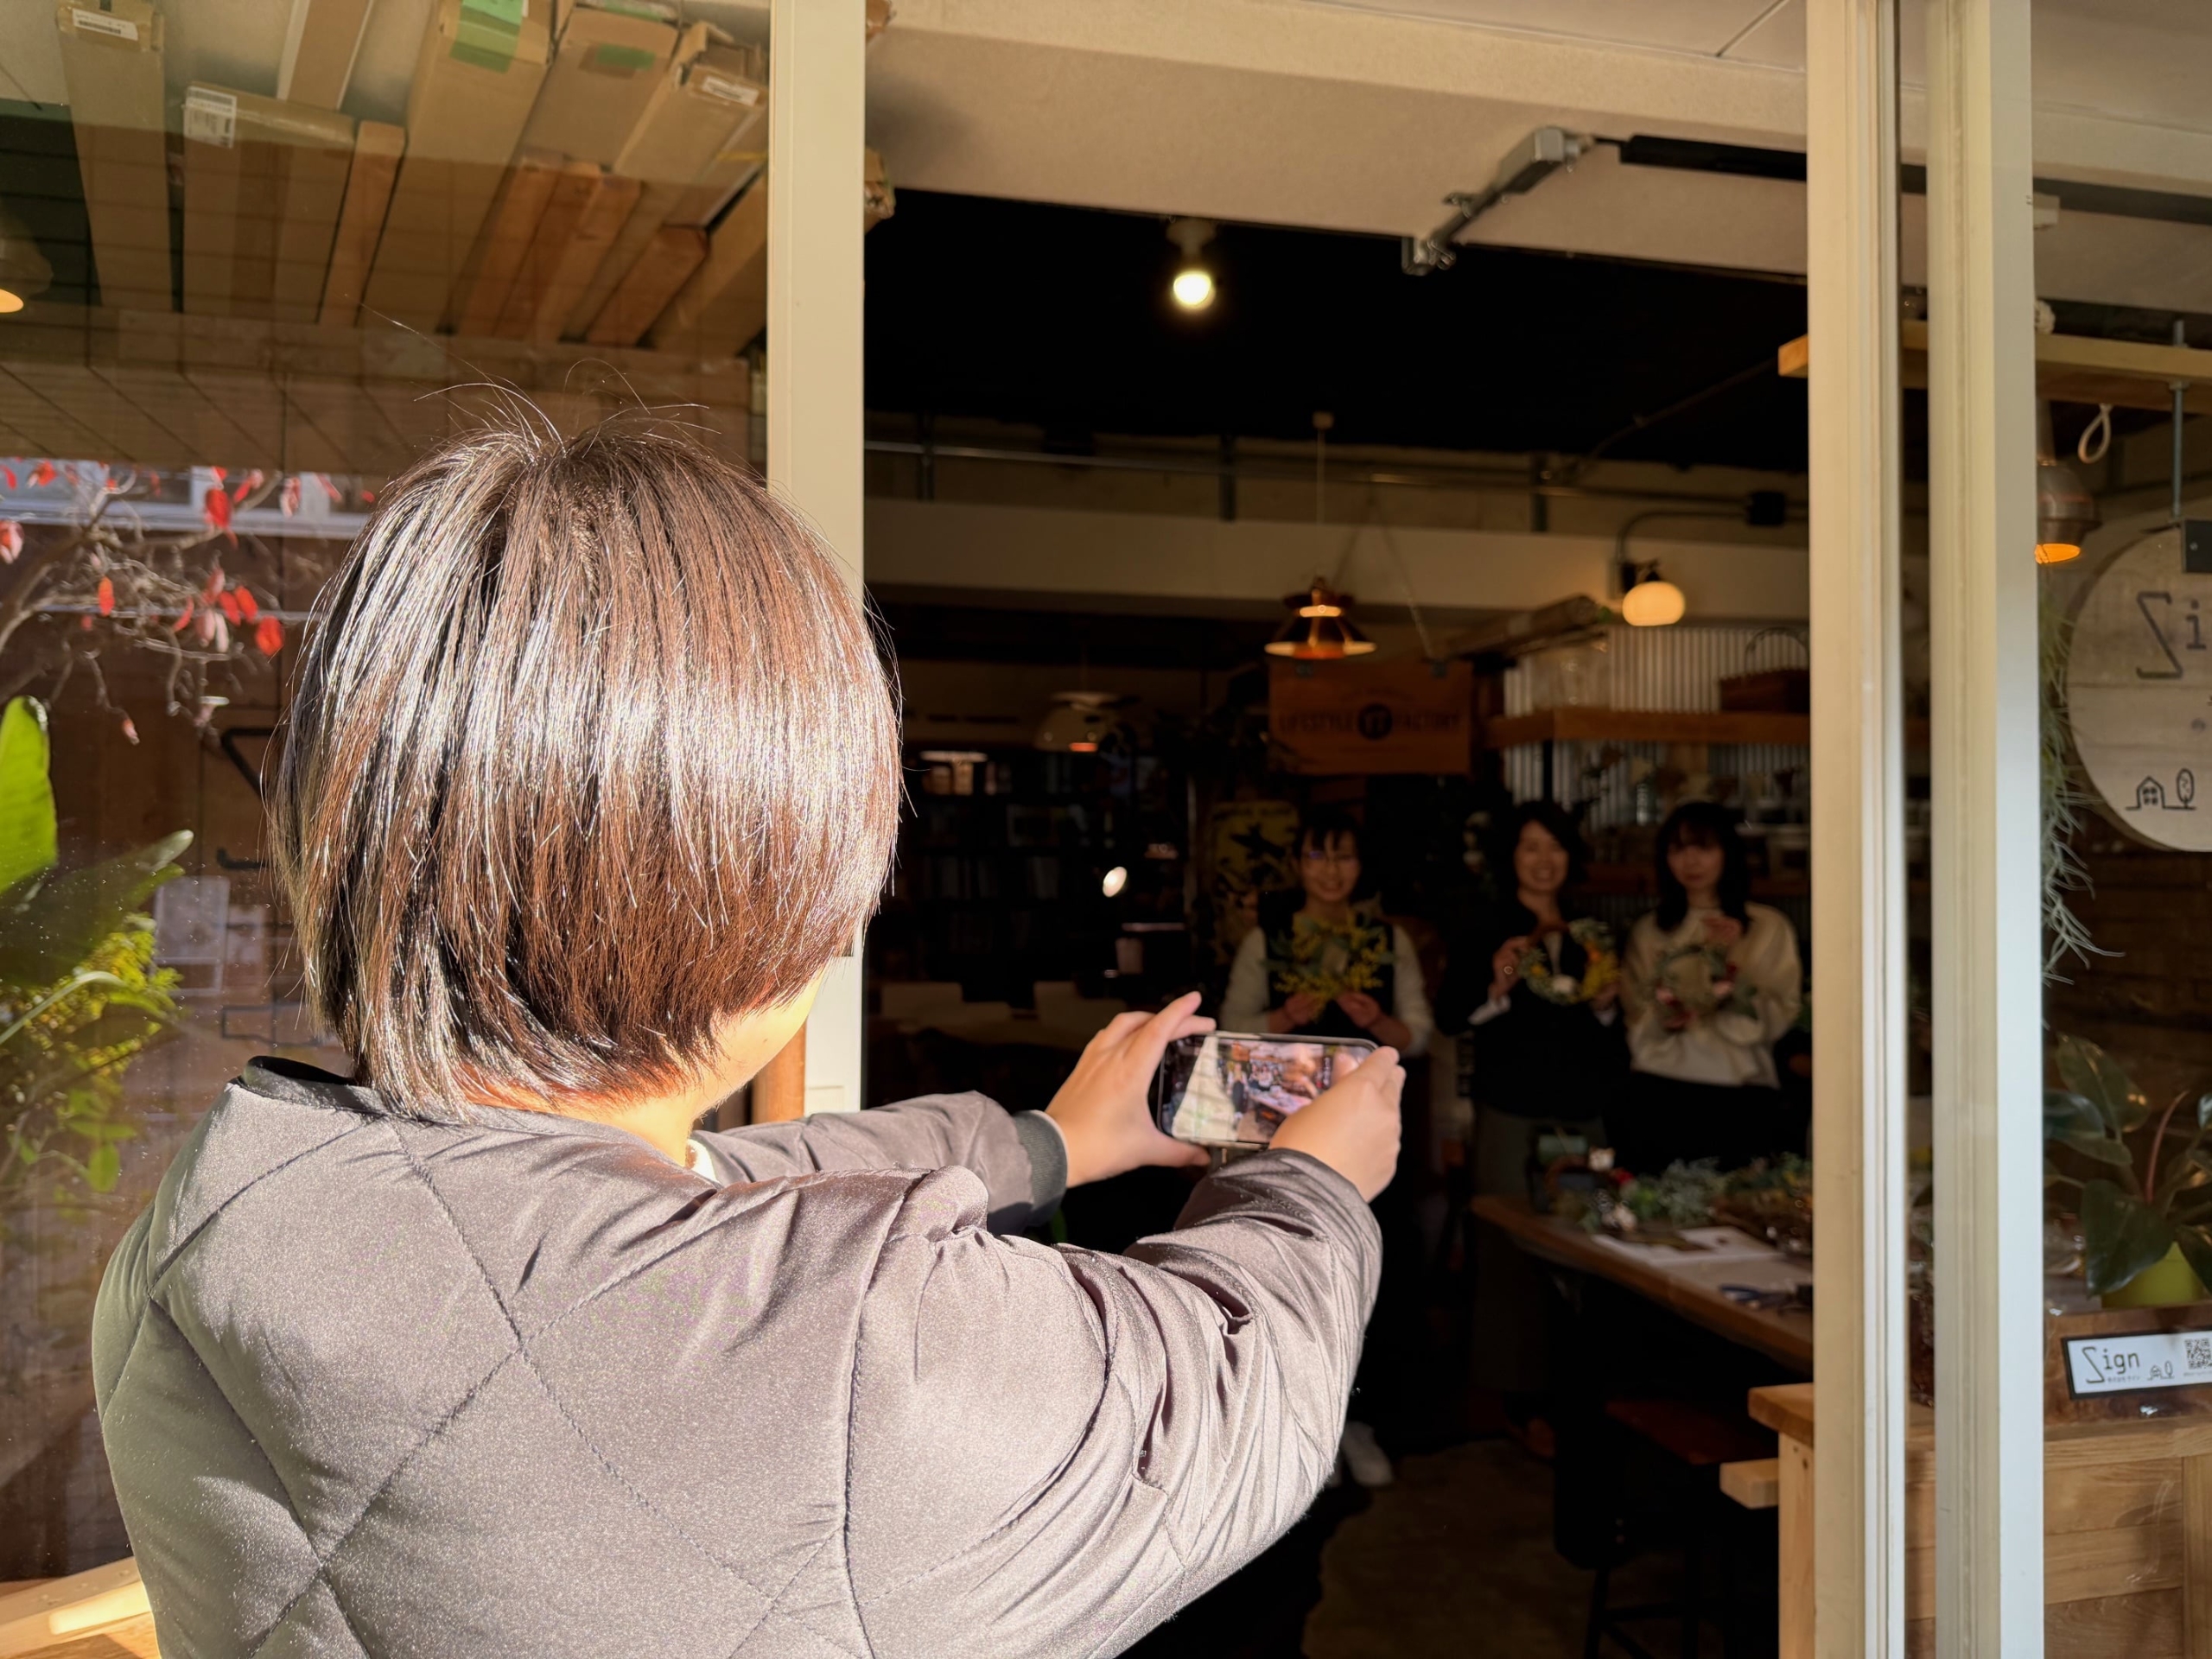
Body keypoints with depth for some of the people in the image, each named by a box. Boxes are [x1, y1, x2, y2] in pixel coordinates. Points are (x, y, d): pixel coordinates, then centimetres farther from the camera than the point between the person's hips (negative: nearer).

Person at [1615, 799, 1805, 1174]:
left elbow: (1777, 1019, 0)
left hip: (1738, 1100, -1)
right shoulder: (1649, 932, 16)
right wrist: (1662, 1019, -7)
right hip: (1657, 1092, 2)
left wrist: (1736, 958, -10)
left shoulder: (1768, 927, 9)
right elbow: (1634, 1023, 13)